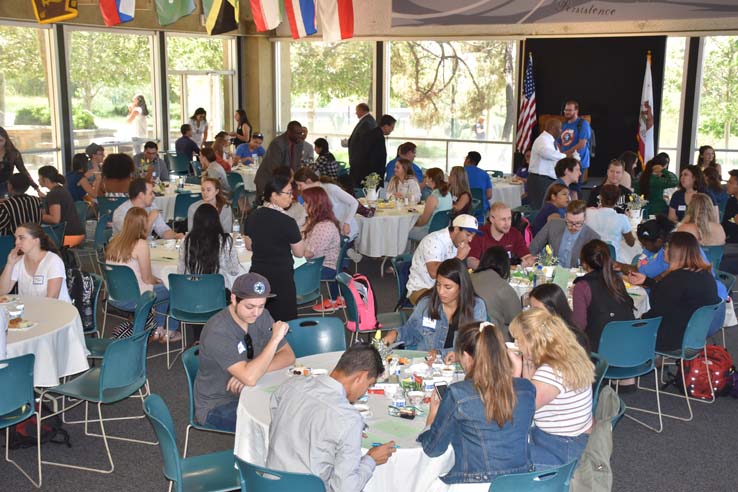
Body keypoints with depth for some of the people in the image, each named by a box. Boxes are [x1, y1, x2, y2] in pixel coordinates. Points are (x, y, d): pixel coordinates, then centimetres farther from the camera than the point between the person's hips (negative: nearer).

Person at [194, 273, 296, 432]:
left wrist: (255, 371, -22)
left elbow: (288, 356, -5)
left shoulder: (261, 316, -3)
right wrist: (275, 338, -32)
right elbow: (250, 378, -35)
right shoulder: (217, 332, -26)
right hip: (217, 406, -7)